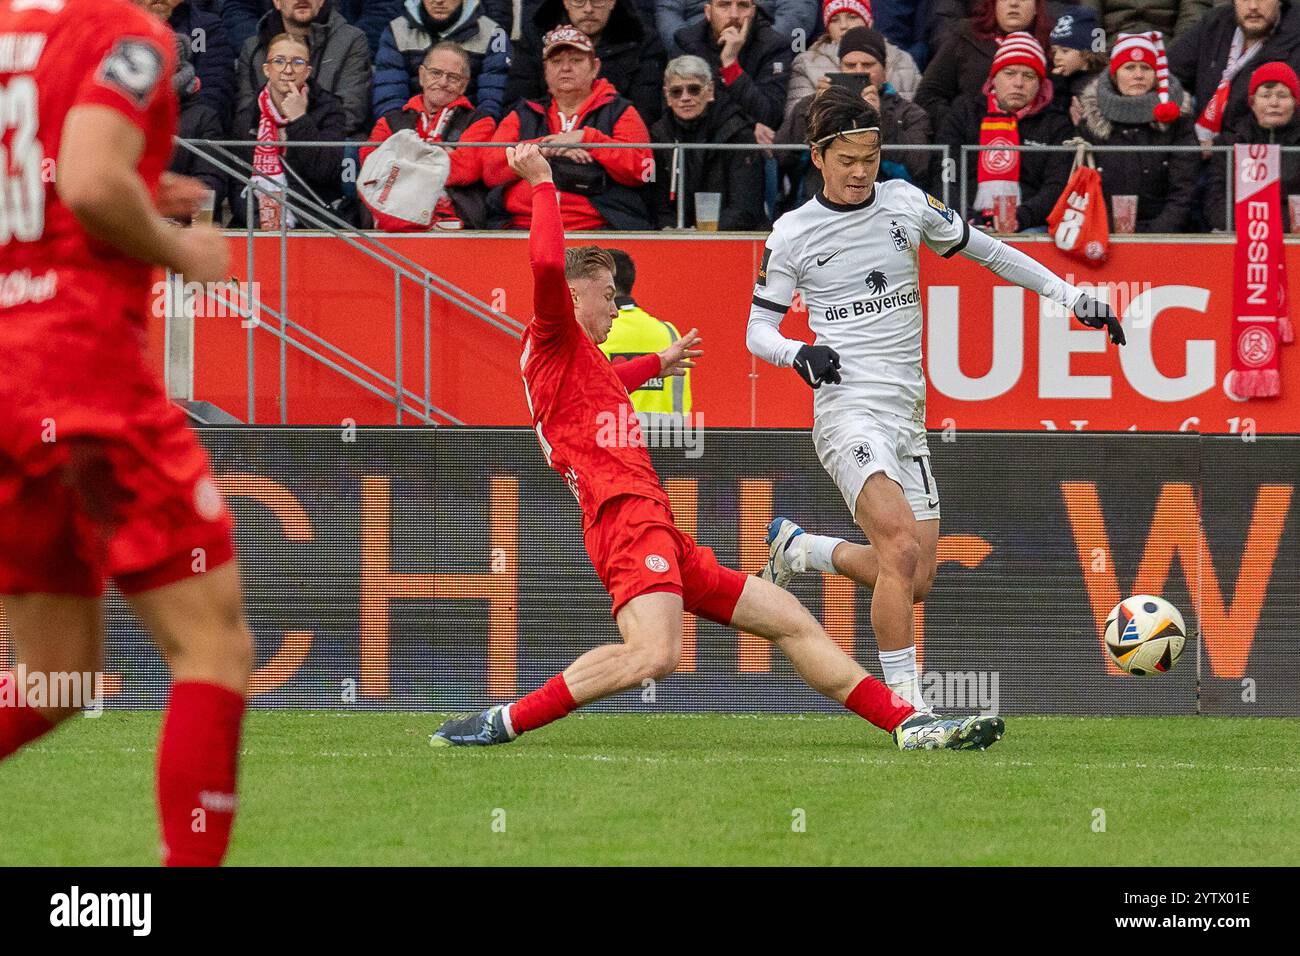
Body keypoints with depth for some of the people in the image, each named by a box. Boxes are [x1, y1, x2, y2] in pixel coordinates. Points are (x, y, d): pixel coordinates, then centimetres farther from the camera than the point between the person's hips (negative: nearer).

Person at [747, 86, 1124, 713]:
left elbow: (985, 251, 19)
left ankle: (800, 549, 27)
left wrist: (1073, 297, 15)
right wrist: (799, 354, -17)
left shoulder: (906, 203, 8)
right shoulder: (792, 232, 0)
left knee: (915, 581, 3)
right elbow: (758, 329, 5)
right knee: (902, 547, -25)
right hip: (847, 407, -5)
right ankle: (904, 701, -21)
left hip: (908, 416, 5)